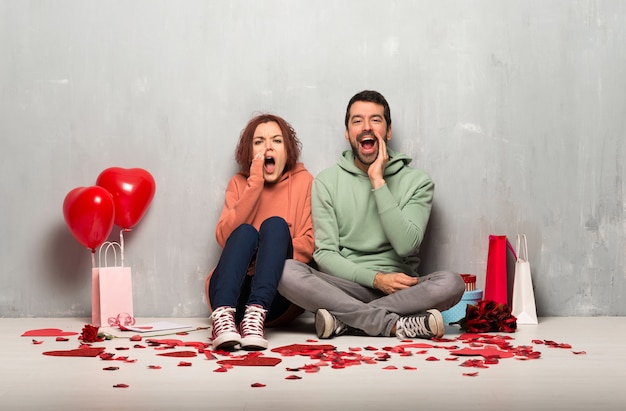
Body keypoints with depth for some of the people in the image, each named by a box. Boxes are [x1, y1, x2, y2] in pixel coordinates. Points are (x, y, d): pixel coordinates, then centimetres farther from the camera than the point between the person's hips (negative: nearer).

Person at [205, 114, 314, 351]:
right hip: (233, 293, 1)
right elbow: (224, 237, -4)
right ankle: (223, 315, -49)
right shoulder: (239, 183, 12)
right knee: (245, 231, -25)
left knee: (275, 225, -23)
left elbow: (310, 242, -2)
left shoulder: (303, 180, 8)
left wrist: (272, 256, -19)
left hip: (280, 296, -1)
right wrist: (254, 185, -9)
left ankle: (256, 315, -45)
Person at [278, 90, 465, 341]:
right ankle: (397, 324, -28)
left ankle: (344, 320, -24)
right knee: (287, 271, -29)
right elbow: (325, 254, 0)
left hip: (397, 290, 0)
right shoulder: (327, 181, 7)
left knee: (452, 283, -30)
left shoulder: (417, 181, 5)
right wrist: (376, 279, -15)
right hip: (345, 286, 0)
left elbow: (406, 245, -11)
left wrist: (378, 181, -10)